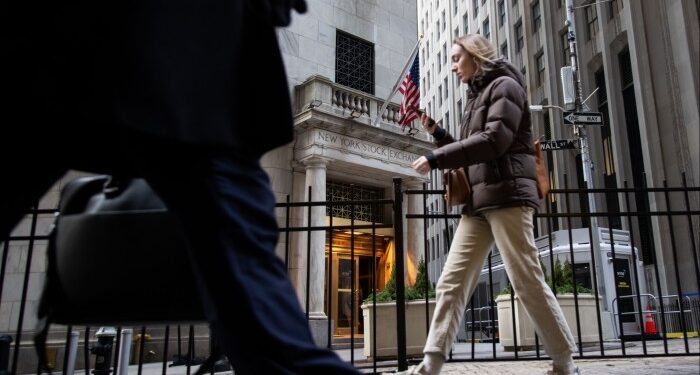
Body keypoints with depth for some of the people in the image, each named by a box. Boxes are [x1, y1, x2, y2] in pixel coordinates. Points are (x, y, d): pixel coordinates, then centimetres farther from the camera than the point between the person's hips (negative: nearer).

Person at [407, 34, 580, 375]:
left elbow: (494, 140, -15)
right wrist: (436, 132, 12)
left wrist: (436, 159, -15)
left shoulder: (504, 85, 1)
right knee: (451, 283, -1)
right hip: (478, 202, 8)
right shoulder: (477, 97, 25)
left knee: (527, 282, -5)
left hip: (506, 196, -8)